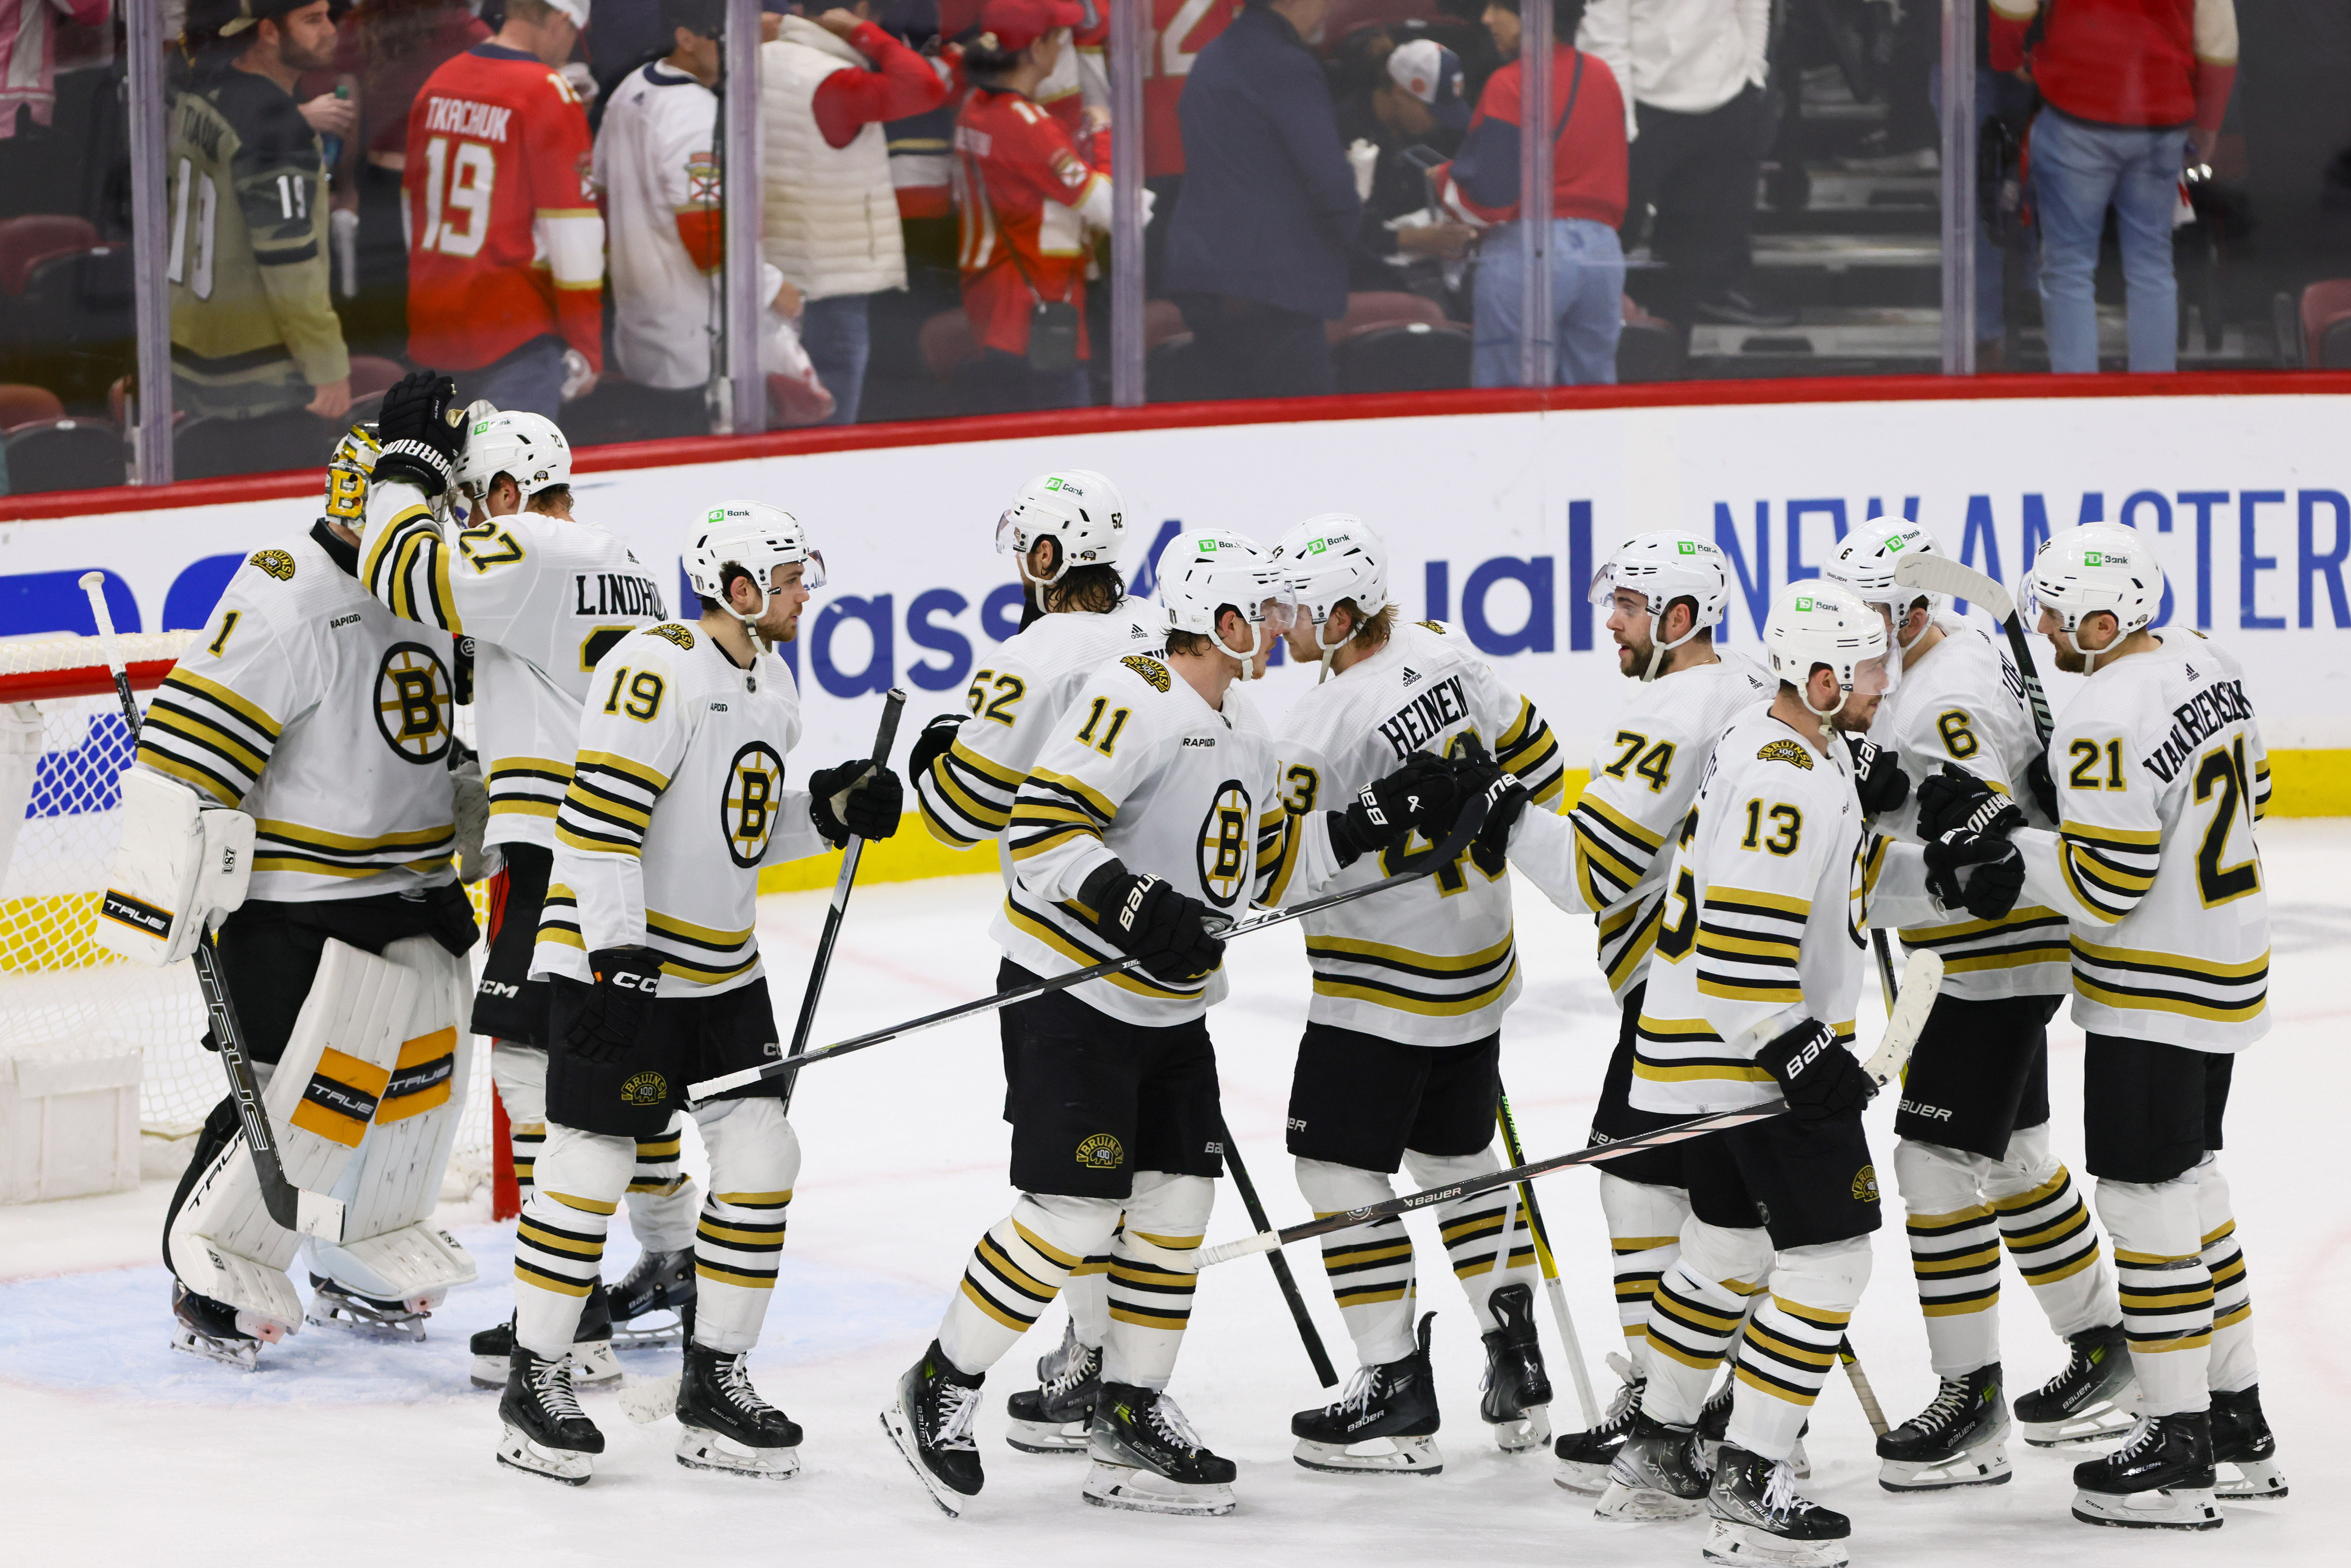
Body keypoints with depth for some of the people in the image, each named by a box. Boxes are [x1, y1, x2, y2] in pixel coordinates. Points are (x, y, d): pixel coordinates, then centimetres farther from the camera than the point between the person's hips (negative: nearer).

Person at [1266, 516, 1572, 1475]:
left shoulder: (1324, 729, -23)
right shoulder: (1441, 654, -2)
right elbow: (1534, 764, 9)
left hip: (1382, 982, -8)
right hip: (1480, 965, 8)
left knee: (1340, 1167, 0)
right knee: (1456, 1159, 20)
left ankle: (1398, 1394, -2)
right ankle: (1516, 1364, 21)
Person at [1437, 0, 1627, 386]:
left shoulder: (1510, 85, -10)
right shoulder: (1603, 77, 11)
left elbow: (1487, 190, -12)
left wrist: (1443, 178, 7)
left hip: (1525, 251, -7)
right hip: (1603, 249, 7)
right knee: (1592, 387, 9)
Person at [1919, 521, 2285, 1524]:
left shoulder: (2108, 725, -25)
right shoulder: (2202, 661, 4)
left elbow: (2105, 887, -26)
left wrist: (2008, 842, -14)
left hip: (2154, 992, -10)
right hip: (2225, 969, 10)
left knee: (2146, 1203, -2)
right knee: (2192, 1183, 19)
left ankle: (2178, 1453, 2)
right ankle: (2237, 1425, 26)